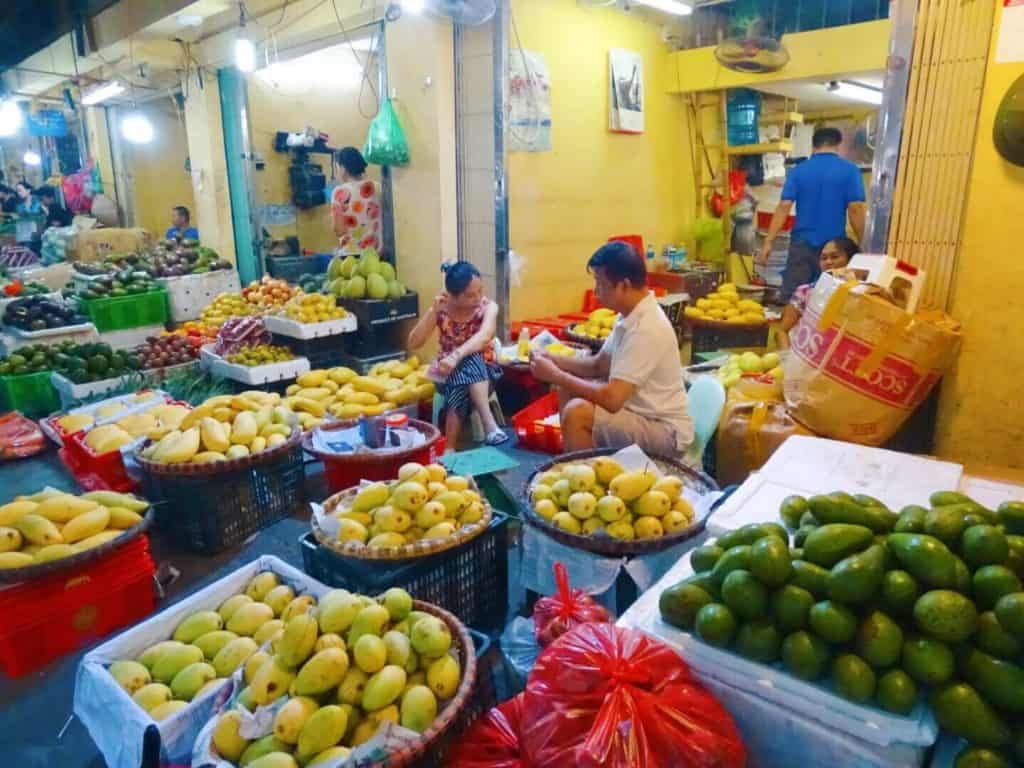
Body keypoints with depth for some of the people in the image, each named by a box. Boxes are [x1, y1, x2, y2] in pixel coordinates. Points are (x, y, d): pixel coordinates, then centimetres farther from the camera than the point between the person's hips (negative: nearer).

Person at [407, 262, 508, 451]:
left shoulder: (488, 307, -12)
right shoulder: (442, 310, -8)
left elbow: (484, 336, -34)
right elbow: (413, 344, -14)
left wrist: (456, 355, -51)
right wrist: (433, 311, -24)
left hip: (482, 371, 0)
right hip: (448, 372, 1)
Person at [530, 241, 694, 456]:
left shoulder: (647, 328, -27)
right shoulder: (632, 316, 3)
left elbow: (612, 398, -31)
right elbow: (599, 365, 14)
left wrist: (556, 376, -20)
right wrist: (555, 360, -2)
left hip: (666, 432, -9)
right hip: (641, 410, 9)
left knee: (577, 412, -25)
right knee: (568, 389, 10)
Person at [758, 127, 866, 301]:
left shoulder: (798, 171, 2)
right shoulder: (850, 170, -1)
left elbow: (784, 207, -5)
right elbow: (856, 209, -7)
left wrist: (768, 242, -6)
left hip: (802, 243, 1)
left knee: (792, 297, 5)